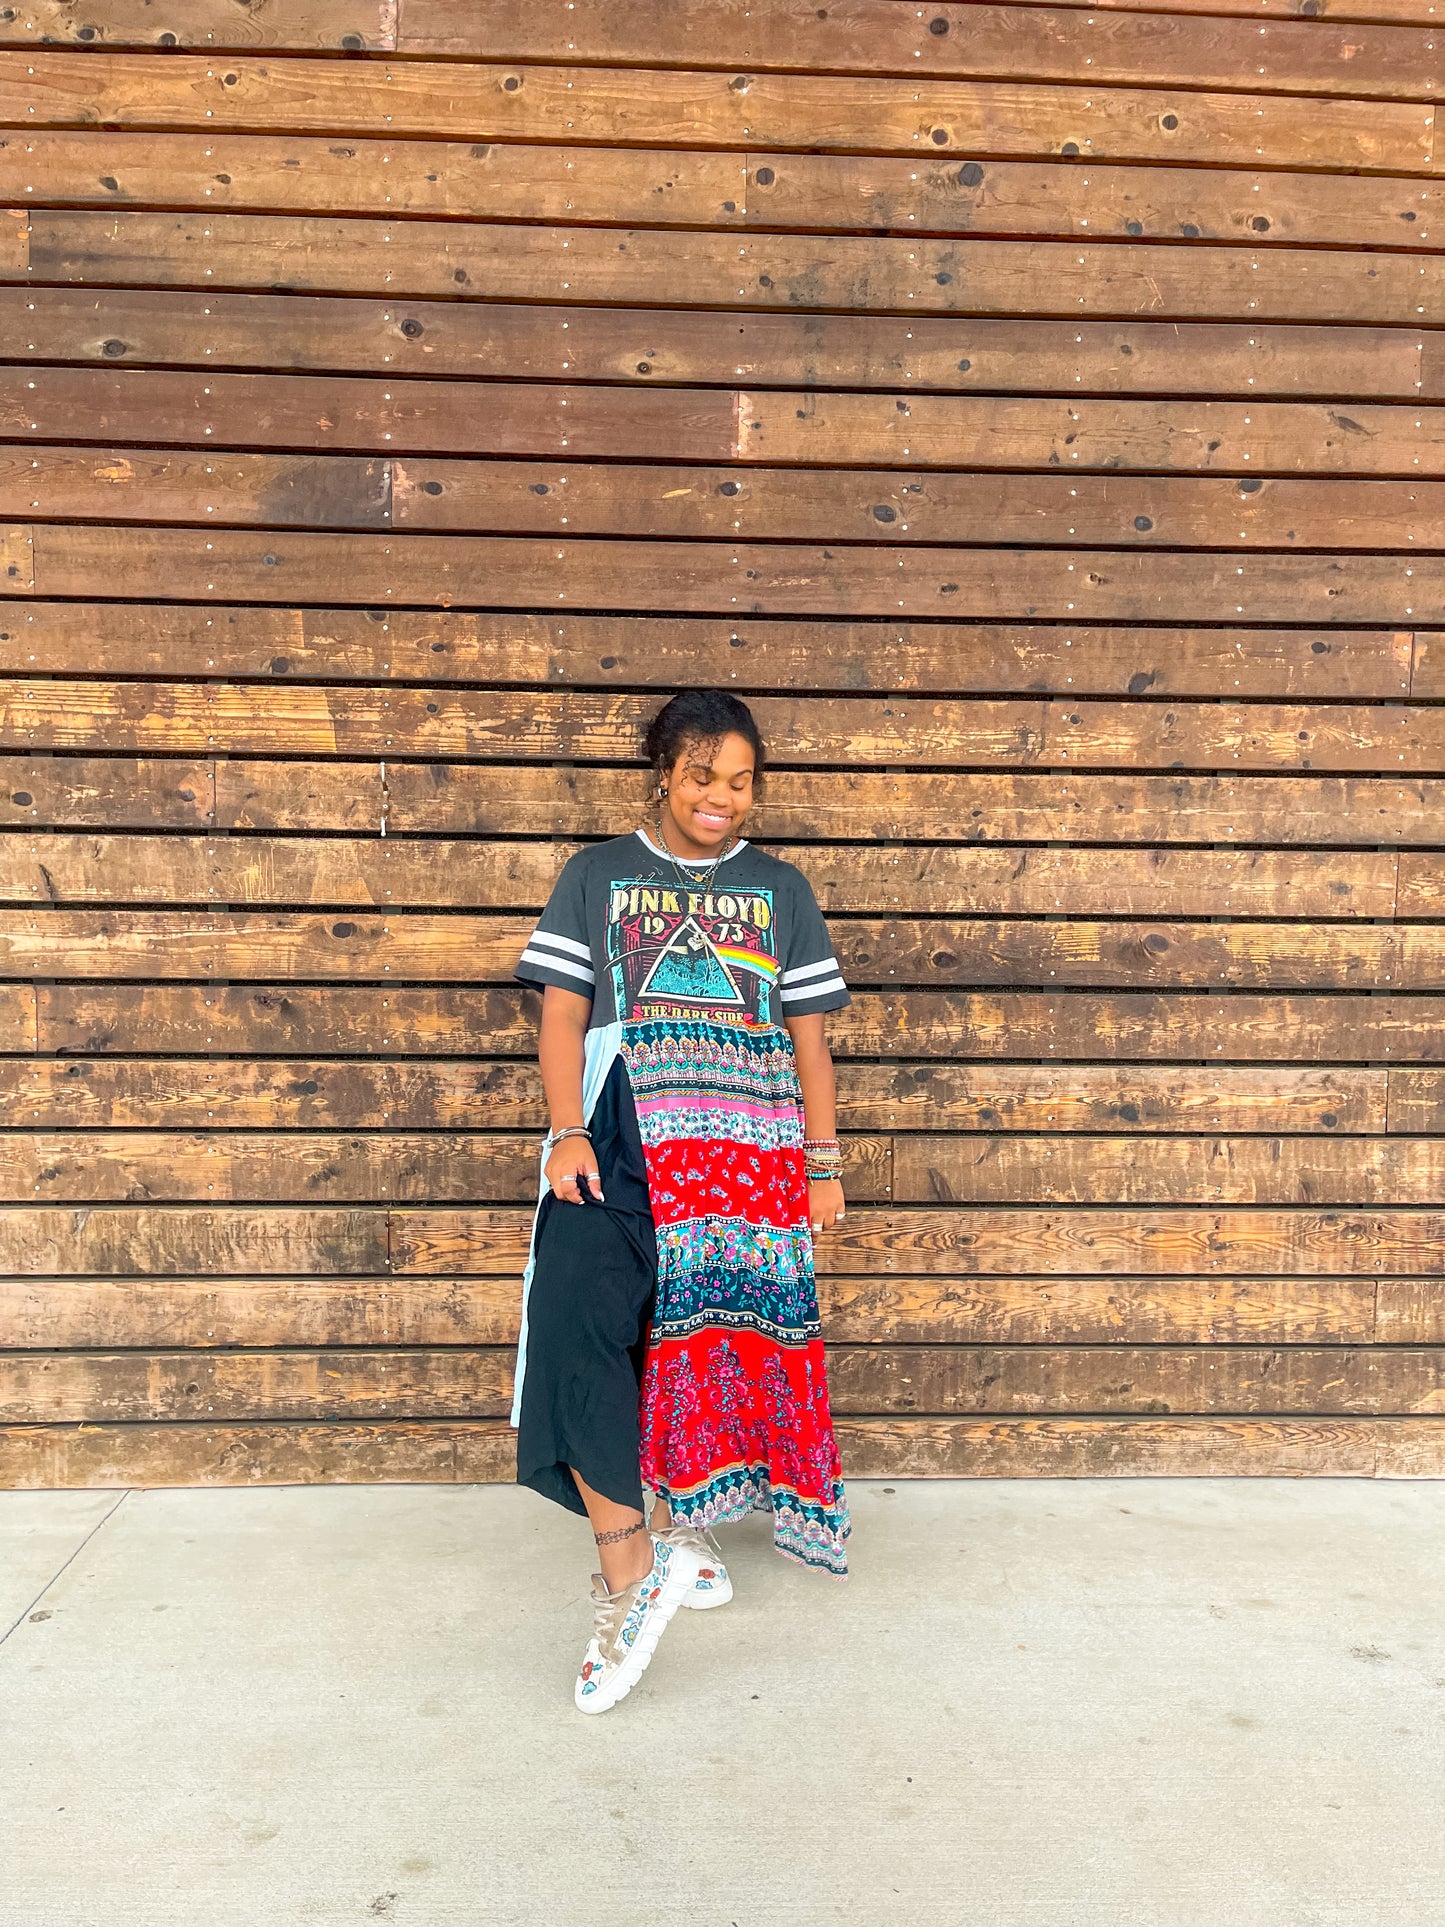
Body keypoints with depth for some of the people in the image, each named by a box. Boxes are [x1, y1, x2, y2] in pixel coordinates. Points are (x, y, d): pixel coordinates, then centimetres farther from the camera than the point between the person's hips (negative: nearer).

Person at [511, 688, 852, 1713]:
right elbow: (562, 1014, 5)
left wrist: (825, 1160, 8)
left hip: (749, 1148, 1)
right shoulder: (598, 875, 11)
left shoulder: (780, 889, 14)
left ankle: (687, 1525, 26)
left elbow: (808, 1035, 13)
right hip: (620, 1138, -1)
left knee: (721, 1330, 0)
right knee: (577, 1327, -18)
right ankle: (630, 1574, -9)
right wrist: (568, 1131, -9)